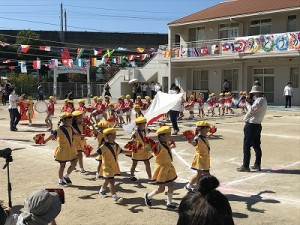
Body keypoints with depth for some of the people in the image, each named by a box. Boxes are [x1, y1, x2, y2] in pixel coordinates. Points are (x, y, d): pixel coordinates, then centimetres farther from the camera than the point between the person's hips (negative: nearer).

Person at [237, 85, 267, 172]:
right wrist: (249, 102, 3)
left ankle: (245, 166, -3)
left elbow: (251, 110, -19)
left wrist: (247, 102, -6)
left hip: (251, 125, -10)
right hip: (257, 125, 10)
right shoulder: (263, 100, 16)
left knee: (246, 146, -5)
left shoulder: (260, 100, -17)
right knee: (256, 145, 14)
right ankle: (257, 165, 21)